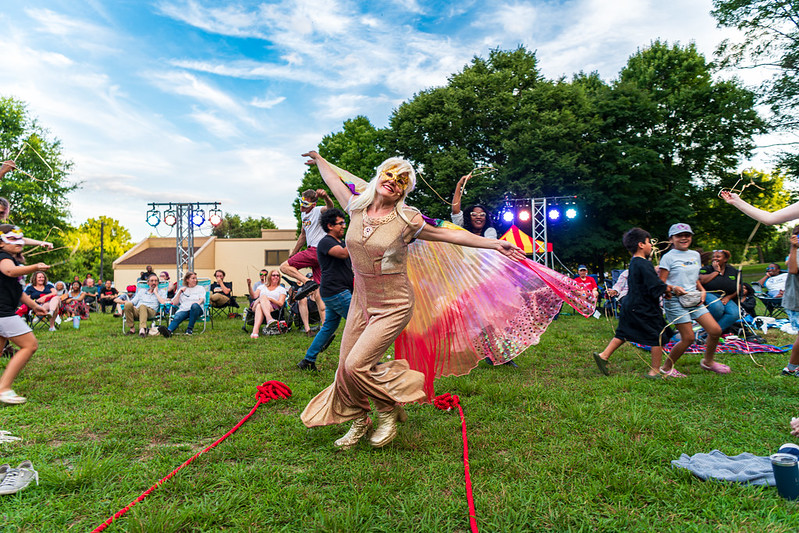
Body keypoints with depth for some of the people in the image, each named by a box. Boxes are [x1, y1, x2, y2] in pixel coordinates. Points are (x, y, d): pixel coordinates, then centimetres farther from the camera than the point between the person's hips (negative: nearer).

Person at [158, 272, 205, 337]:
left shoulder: (200, 288, 24)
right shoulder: (182, 289, 27)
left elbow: (202, 299, 6)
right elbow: (174, 303, 18)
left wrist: (197, 303, -15)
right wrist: (180, 292, 9)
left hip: (196, 309, -1)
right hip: (183, 309, 1)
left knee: (195, 306, -39)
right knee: (177, 317, -33)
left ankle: (190, 328, -32)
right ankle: (169, 331, -62)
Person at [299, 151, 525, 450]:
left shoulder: (407, 220, -11)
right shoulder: (357, 207, 1)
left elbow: (449, 234, -5)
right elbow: (334, 181, 20)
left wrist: (495, 244, -5)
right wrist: (319, 160, 37)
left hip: (393, 306, -5)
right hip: (361, 300, 6)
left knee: (357, 365, -14)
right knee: (345, 366, 8)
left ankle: (389, 412, 14)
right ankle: (358, 424, 33)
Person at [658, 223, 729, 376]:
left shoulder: (695, 255, 14)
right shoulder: (668, 257, -7)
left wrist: (702, 291, 7)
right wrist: (674, 288, -26)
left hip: (694, 300, 7)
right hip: (675, 301, -7)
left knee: (716, 331, 0)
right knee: (688, 338, -7)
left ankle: (708, 361, 25)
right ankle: (666, 368, 9)